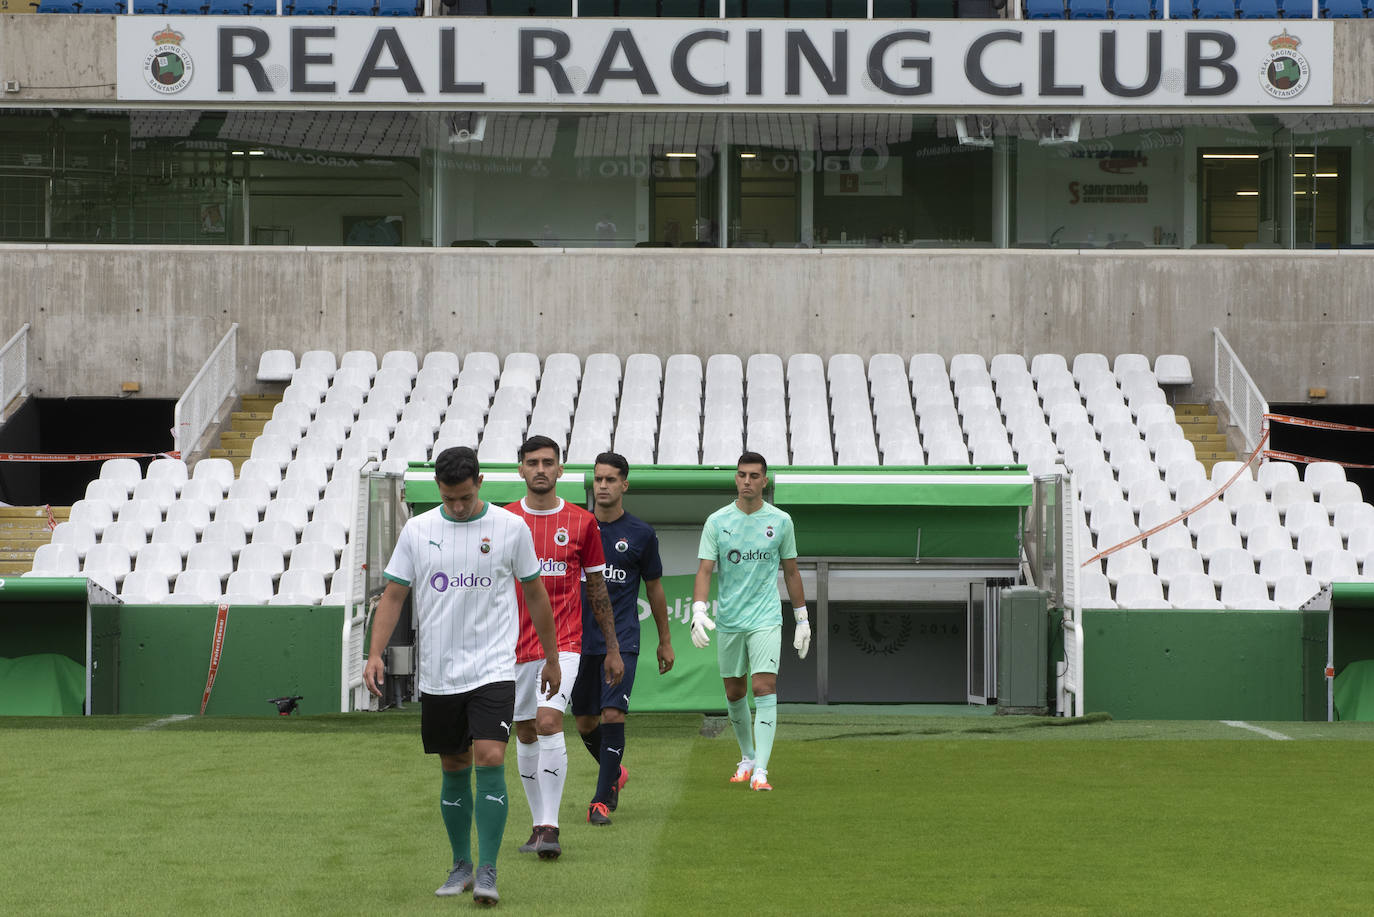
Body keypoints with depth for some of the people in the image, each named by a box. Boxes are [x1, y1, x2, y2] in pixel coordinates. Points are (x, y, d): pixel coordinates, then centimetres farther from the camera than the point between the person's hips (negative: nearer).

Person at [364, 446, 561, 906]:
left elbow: (535, 595, 9)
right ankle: (461, 865, 24)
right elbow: (393, 595, 6)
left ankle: (487, 871, -12)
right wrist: (375, 654, -5)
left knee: (490, 761, -16)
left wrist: (551, 658, 14)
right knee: (454, 770, 10)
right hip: (438, 674, 2)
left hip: (493, 670, -2)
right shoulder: (417, 530, 3)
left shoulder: (510, 528, -1)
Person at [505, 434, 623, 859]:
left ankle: (549, 828, -17)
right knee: (525, 733, 7)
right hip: (516, 643, 2)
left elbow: (597, 587, 9)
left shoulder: (582, 522, 2)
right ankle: (539, 824, 20)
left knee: (549, 721, -19)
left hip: (563, 641, -2)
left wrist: (612, 648, 10)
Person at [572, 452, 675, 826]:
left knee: (612, 714, -17)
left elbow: (654, 587, 12)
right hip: (580, 638, 3)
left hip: (622, 641, -3)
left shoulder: (641, 534, 2)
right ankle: (615, 773, 36)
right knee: (585, 722, 8)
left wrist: (665, 640, 15)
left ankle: (601, 800, -11)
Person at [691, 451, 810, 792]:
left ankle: (760, 770, -17)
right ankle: (747, 757, 30)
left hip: (766, 619, -2)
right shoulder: (717, 521, 0)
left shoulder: (780, 521, 2)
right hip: (728, 620, 2)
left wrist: (802, 620, 11)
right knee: (734, 693, 10)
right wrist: (699, 612, -20)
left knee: (765, 688, -14)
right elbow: (704, 570, -5)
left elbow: (791, 572, 11)